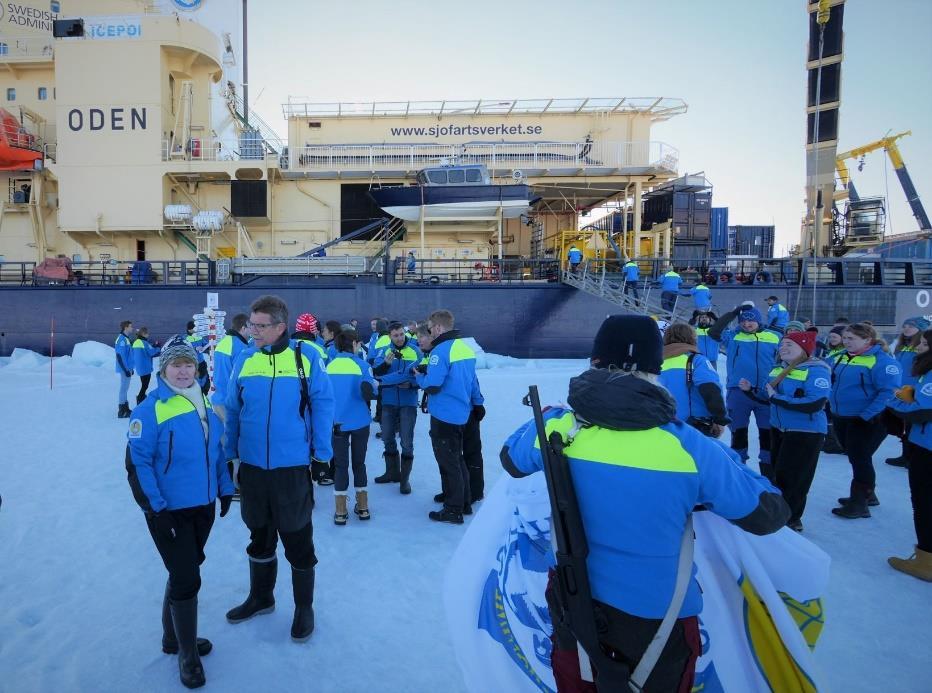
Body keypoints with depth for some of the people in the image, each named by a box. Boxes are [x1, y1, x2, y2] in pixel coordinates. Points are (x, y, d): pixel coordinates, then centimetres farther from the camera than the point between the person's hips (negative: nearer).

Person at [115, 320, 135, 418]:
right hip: (125, 369, -10)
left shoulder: (126, 339, 13)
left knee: (125, 388, 16)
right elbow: (120, 356, -21)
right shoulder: (121, 339, -17)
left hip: (127, 368, 10)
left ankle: (125, 409, 25)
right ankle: (122, 412, 1)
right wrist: (126, 370, -21)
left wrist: (130, 368, 22)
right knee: (124, 388, -4)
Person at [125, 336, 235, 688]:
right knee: (186, 579, -1)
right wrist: (155, 509, -17)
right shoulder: (151, 409, -15)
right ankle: (188, 655, 20)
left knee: (184, 571, 19)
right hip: (170, 511, -6)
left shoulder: (205, 403, 4)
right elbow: (137, 462, -15)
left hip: (203, 506, 6)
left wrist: (225, 489, 12)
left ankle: (173, 636, 40)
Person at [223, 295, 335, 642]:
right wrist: (232, 455, 6)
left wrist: (321, 453, -9)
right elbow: (232, 411, 5)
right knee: (259, 536, 22)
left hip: (292, 467, -3)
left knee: (298, 540, 11)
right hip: (252, 466, 4)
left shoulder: (305, 358, -10)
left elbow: (322, 405, -7)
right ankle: (261, 596, 44)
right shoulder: (244, 359, -1)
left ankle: (304, 607, 31)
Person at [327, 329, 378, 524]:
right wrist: (376, 386, 4)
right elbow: (369, 392, -16)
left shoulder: (330, 366, 0)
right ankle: (362, 507, 22)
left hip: (336, 422, 2)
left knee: (340, 465, 9)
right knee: (359, 463, 14)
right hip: (359, 422, -1)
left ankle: (340, 512, 11)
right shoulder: (361, 365, -9)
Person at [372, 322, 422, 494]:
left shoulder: (415, 351, -5)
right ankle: (392, 472, 32)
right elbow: (375, 373, -8)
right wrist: (385, 363, -24)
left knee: (406, 442, -1)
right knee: (388, 438, 14)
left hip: (408, 403, -3)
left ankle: (405, 478, 12)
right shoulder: (384, 351, 1)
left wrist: (411, 384, -21)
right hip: (388, 402, 3)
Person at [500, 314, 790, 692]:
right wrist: (722, 457, 8)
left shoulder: (558, 426, -16)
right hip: (657, 612, -1)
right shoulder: (689, 446, -22)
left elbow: (512, 459, 6)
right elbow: (768, 514, -8)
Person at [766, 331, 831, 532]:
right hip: (778, 429, 8)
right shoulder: (778, 369, 8)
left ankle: (791, 520, 16)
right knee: (777, 474, 18)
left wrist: (776, 398, -26)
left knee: (792, 478, 0)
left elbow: (814, 404, -30)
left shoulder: (816, 370, -18)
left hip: (805, 433, -8)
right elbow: (769, 396, 20)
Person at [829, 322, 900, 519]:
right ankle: (867, 495, 34)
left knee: (860, 460, -1)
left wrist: (867, 415, -27)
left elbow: (889, 391, -24)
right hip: (841, 418, 8)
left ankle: (859, 504, 10)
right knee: (855, 458, 18)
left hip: (867, 422, -8)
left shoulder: (881, 360, -17)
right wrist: (833, 404, 9)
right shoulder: (842, 358, 8)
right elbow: (834, 384, 21)